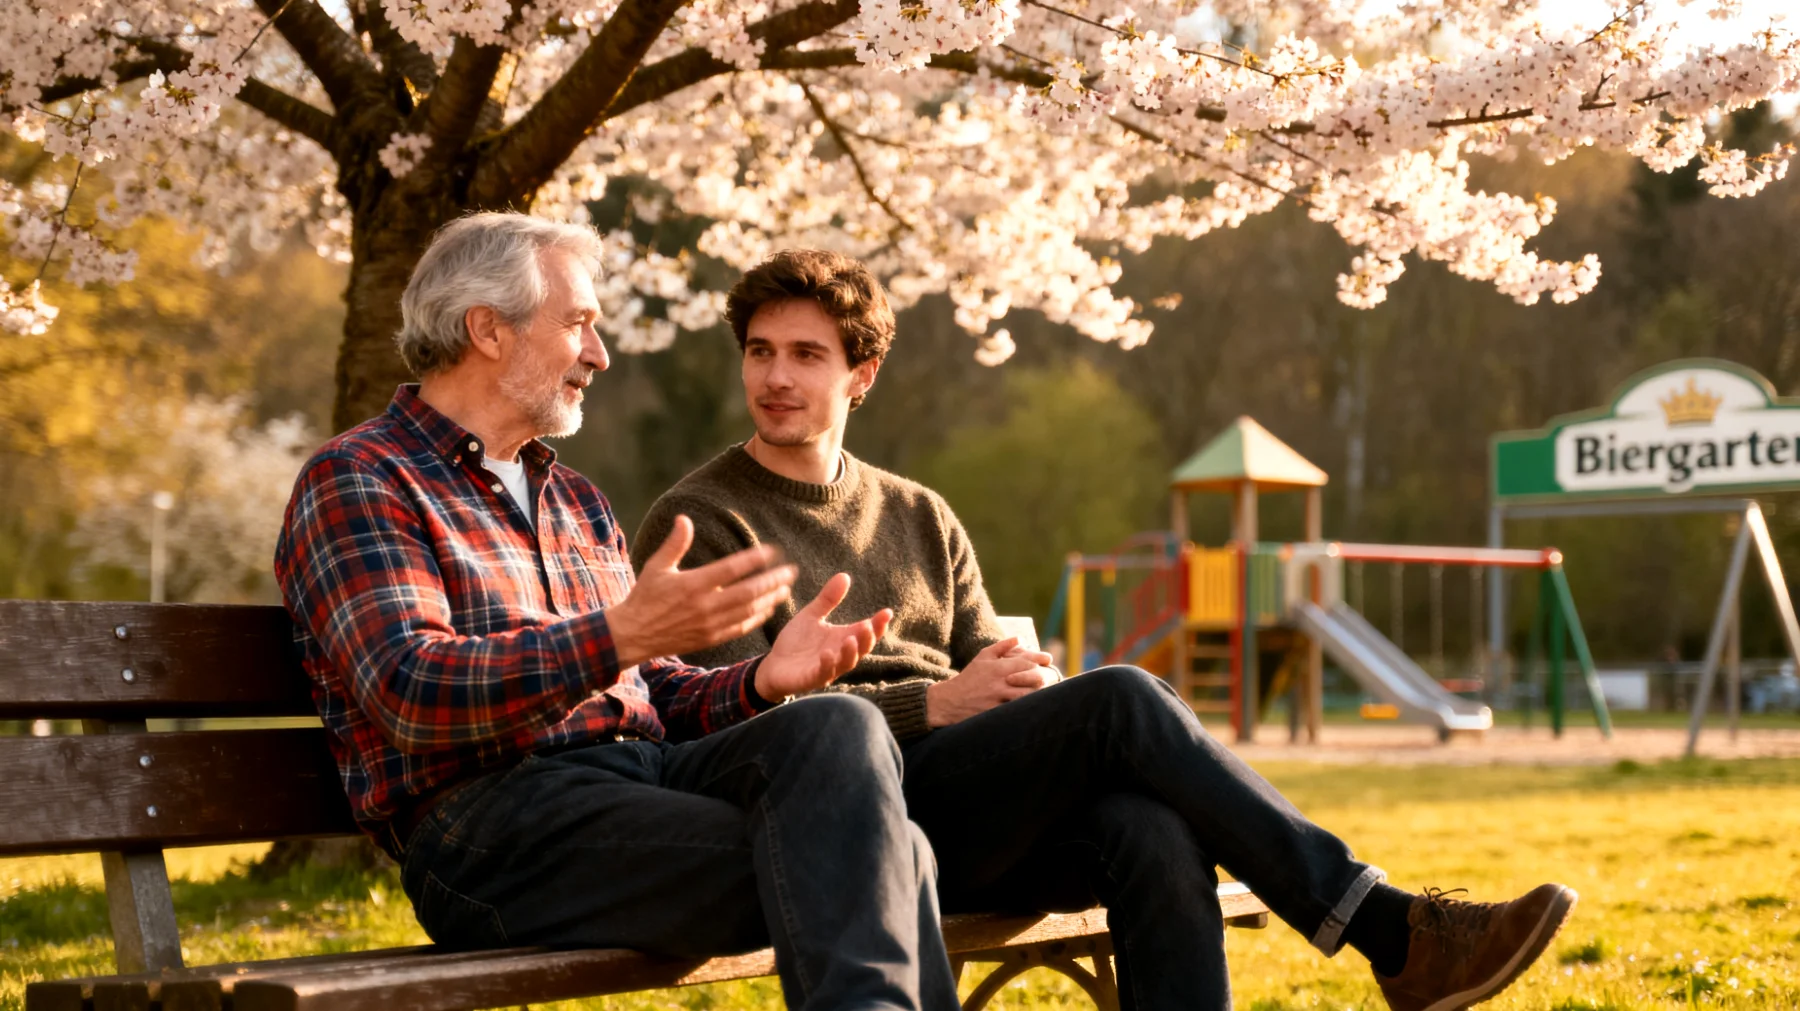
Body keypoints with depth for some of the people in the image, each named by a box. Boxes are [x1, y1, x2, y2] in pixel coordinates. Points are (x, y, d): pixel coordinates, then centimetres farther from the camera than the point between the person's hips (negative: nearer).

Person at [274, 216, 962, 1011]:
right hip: (487, 815, -7)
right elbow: (411, 692, -14)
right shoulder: (355, 481, 2)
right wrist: (621, 636, -27)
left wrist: (761, 679, 3)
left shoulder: (576, 501, 29)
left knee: (838, 726, -28)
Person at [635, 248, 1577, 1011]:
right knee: (1122, 698, -27)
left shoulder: (920, 518, 23)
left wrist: (1030, 685, -5)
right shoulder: (700, 521, 5)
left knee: (1153, 828, -29)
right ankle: (1390, 932, -25)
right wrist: (934, 706, -14)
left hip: (978, 825, 6)